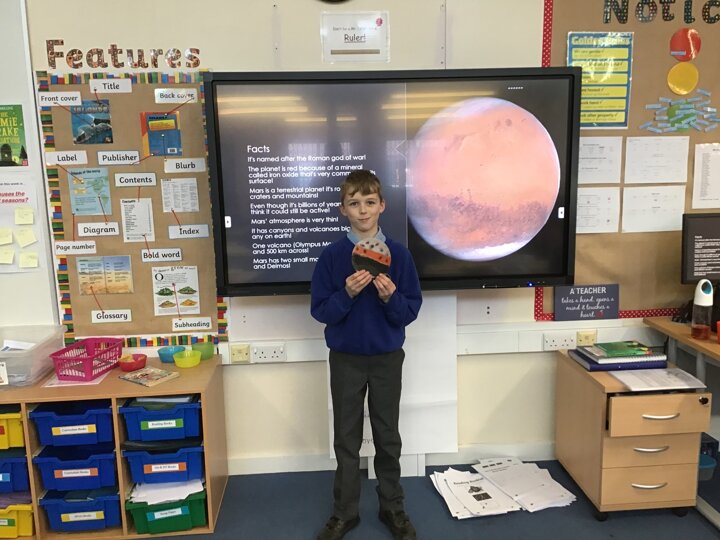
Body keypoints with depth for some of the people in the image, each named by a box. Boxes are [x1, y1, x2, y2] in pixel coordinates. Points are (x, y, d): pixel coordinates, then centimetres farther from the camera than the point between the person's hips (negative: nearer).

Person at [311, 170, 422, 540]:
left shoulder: (398, 254, -5)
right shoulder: (331, 256, -6)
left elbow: (411, 310, -4)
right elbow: (319, 311, -7)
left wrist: (391, 297, -23)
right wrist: (347, 293, -23)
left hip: (387, 358, 0)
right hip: (345, 359, 0)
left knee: (387, 436, 14)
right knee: (347, 439, 12)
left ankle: (392, 507, 32)